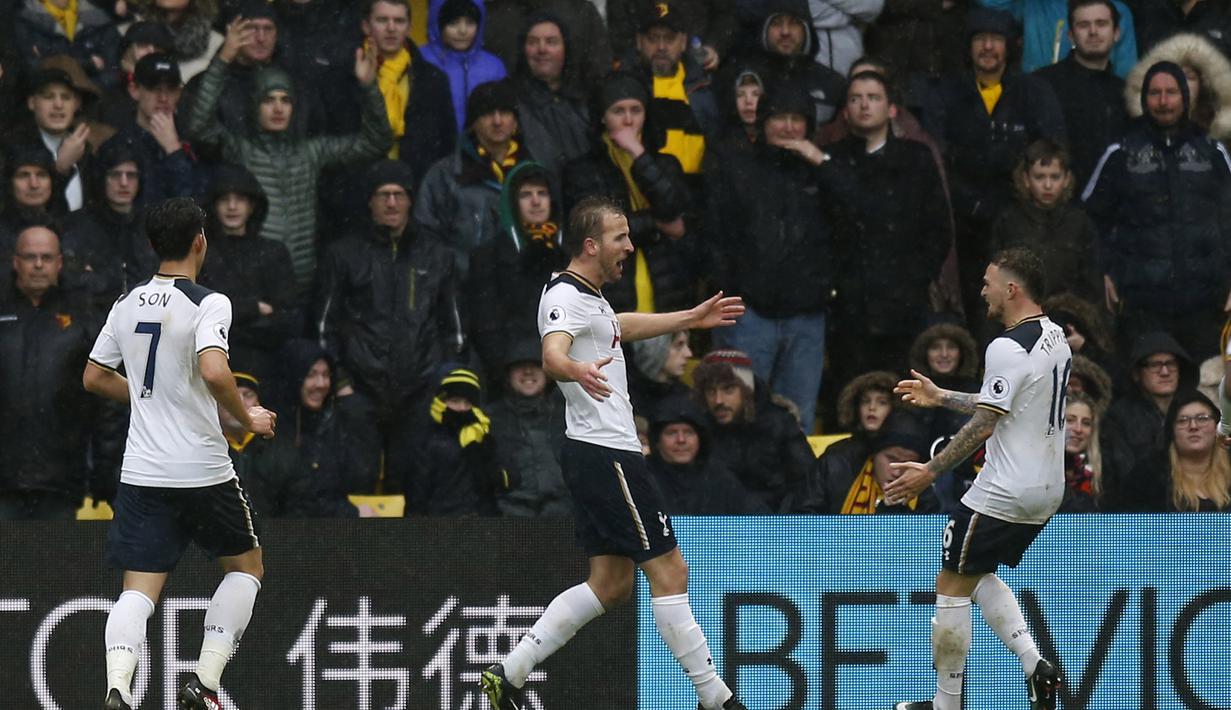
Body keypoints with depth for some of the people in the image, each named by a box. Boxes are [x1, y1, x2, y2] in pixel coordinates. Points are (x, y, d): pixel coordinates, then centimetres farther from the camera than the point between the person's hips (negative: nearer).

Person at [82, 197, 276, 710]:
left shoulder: (129, 303, 8)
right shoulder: (208, 303, -10)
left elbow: (94, 378, 17)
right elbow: (214, 372, -26)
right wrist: (248, 418, -9)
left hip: (141, 472, 4)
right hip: (202, 470, -4)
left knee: (138, 588, 2)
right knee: (245, 566, 17)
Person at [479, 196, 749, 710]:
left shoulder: (588, 297, 17)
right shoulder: (566, 297, -15)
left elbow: (619, 327, 39)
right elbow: (552, 354, -35)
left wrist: (692, 318, 48)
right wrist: (576, 370, -58)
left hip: (599, 455, 11)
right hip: (607, 454, -11)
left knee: (611, 583, 12)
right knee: (669, 572, -6)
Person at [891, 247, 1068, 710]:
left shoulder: (1009, 348, -19)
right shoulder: (1054, 338, 10)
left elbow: (985, 424, -21)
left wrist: (931, 472, -17)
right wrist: (941, 397, 26)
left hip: (1003, 493, -9)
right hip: (1046, 491, 9)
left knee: (952, 586, 2)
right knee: (979, 576, 23)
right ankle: (1034, 664, 5)